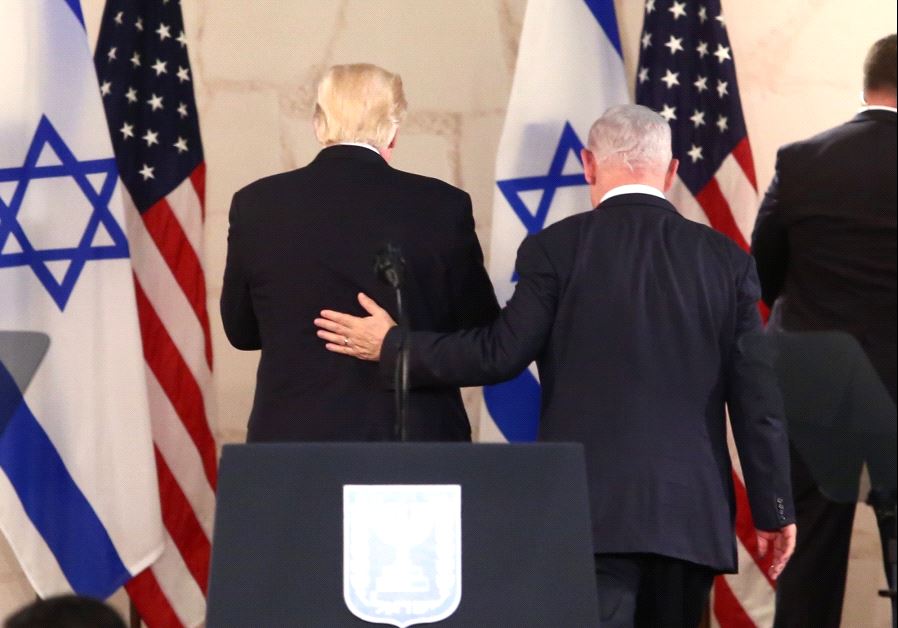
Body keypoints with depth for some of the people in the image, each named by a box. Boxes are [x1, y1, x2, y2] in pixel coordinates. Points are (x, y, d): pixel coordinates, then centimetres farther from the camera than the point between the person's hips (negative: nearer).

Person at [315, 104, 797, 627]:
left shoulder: (556, 249, -2)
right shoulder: (725, 259, 6)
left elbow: (500, 354, -5)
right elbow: (757, 398, 4)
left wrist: (390, 346, 9)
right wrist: (775, 509, 10)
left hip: (591, 510, -3)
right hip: (692, 513, 3)